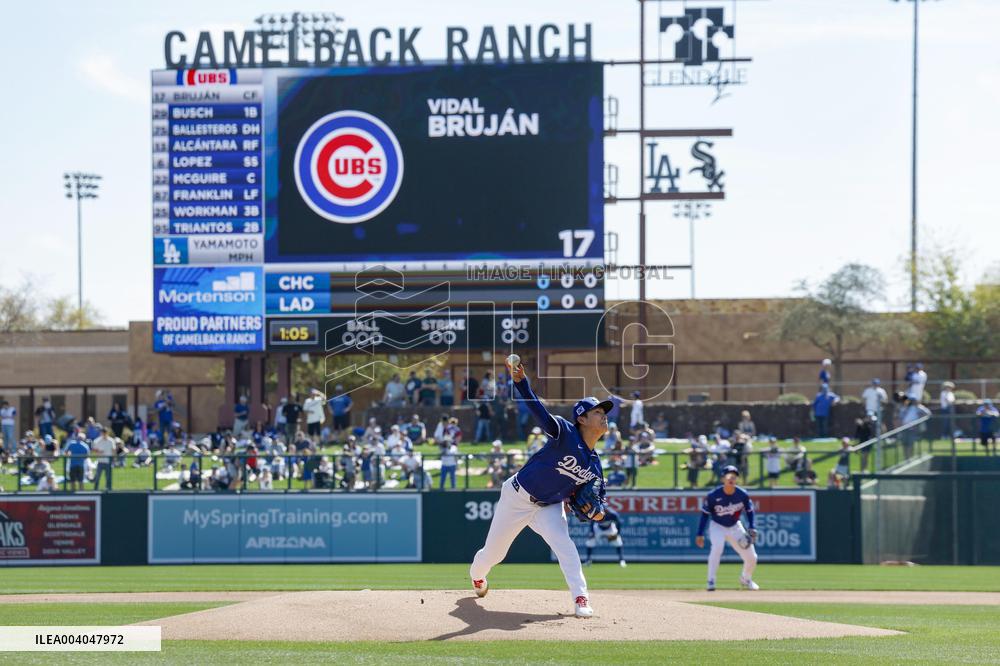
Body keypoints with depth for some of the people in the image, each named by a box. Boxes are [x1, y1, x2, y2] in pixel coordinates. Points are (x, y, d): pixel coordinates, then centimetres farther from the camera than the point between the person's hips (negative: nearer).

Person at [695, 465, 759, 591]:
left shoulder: (742, 495, -14)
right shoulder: (713, 495, -20)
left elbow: (749, 511, 3)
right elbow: (705, 514, -10)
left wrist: (751, 529, -8)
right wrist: (700, 534, -12)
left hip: (735, 527, 3)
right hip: (718, 527, -3)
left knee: (751, 557, 2)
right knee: (717, 546, -34)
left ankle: (745, 579, 34)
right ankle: (711, 582, -26)